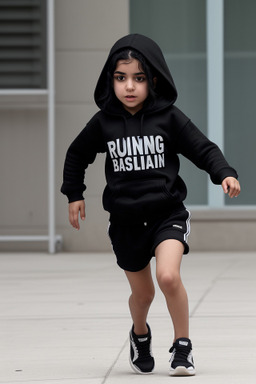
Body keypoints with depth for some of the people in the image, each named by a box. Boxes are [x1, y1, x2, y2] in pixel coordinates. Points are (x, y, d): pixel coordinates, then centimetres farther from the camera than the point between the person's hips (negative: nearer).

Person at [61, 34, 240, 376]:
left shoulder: (169, 118, -7)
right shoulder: (103, 123, -2)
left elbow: (203, 149, -5)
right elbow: (77, 155, 14)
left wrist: (225, 174, -20)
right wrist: (74, 194, 12)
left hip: (168, 213, -2)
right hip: (125, 220, 2)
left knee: (168, 276, -25)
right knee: (142, 292, 14)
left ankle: (182, 345, -5)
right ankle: (140, 335, 48)